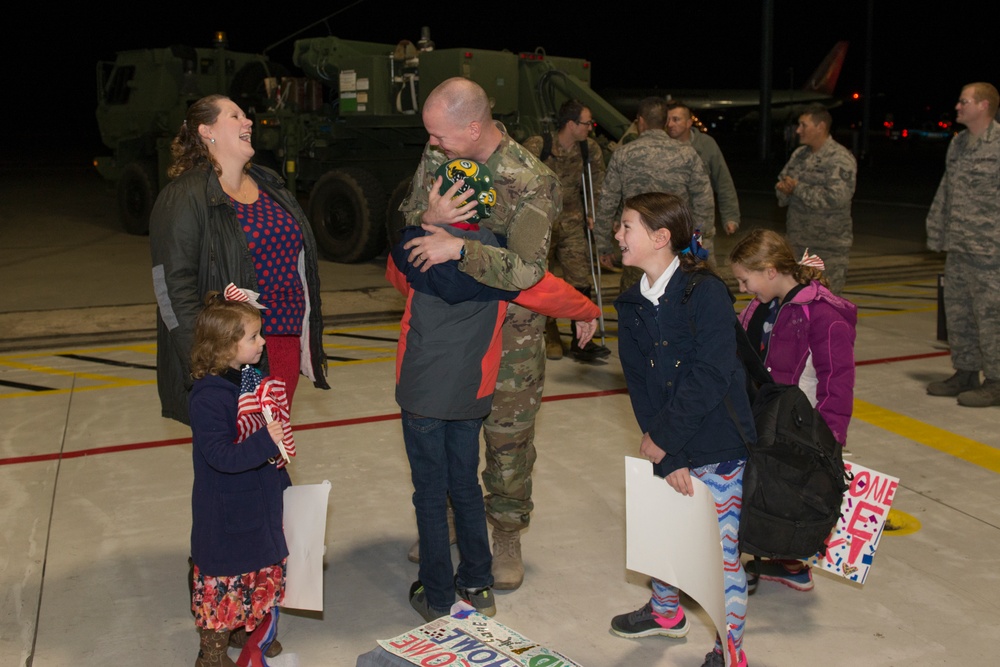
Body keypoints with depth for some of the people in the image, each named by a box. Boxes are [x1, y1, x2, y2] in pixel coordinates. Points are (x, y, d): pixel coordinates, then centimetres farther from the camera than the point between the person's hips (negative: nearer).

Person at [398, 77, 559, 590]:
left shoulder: (530, 181, -22)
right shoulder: (436, 155, -4)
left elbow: (527, 270, -28)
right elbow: (406, 220, 3)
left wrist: (459, 247, -37)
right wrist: (430, 216, -21)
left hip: (508, 331, -5)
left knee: (508, 436, 7)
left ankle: (507, 534, 27)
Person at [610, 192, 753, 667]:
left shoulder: (706, 293, -18)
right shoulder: (631, 306, 2)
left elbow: (710, 377, -23)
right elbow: (639, 383, -1)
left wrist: (662, 437, -17)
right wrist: (666, 457, -10)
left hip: (718, 448, -6)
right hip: (667, 447, 6)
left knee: (721, 550, 4)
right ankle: (666, 610, 48)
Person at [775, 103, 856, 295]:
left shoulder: (840, 159, -11)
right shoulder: (799, 155, 13)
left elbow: (836, 198, -23)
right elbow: (782, 184, 19)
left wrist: (798, 188, -16)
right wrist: (784, 189, -6)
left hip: (828, 247, -7)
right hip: (797, 243, 7)